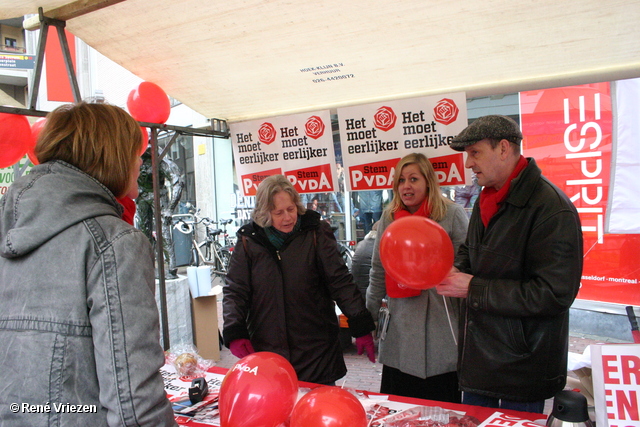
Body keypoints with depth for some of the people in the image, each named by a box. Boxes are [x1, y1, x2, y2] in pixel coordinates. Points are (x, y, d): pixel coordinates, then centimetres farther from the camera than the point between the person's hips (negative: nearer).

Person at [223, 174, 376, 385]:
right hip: (266, 351, 1)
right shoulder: (249, 241, 0)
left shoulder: (316, 233, -2)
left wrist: (361, 327, -8)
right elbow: (234, 292, 3)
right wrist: (235, 335, -10)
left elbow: (340, 281, -3)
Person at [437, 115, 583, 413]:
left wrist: (474, 289, -22)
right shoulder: (487, 199, 8)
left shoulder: (551, 208, -21)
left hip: (522, 364, -8)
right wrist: (455, 269, -1)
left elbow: (554, 294, -26)